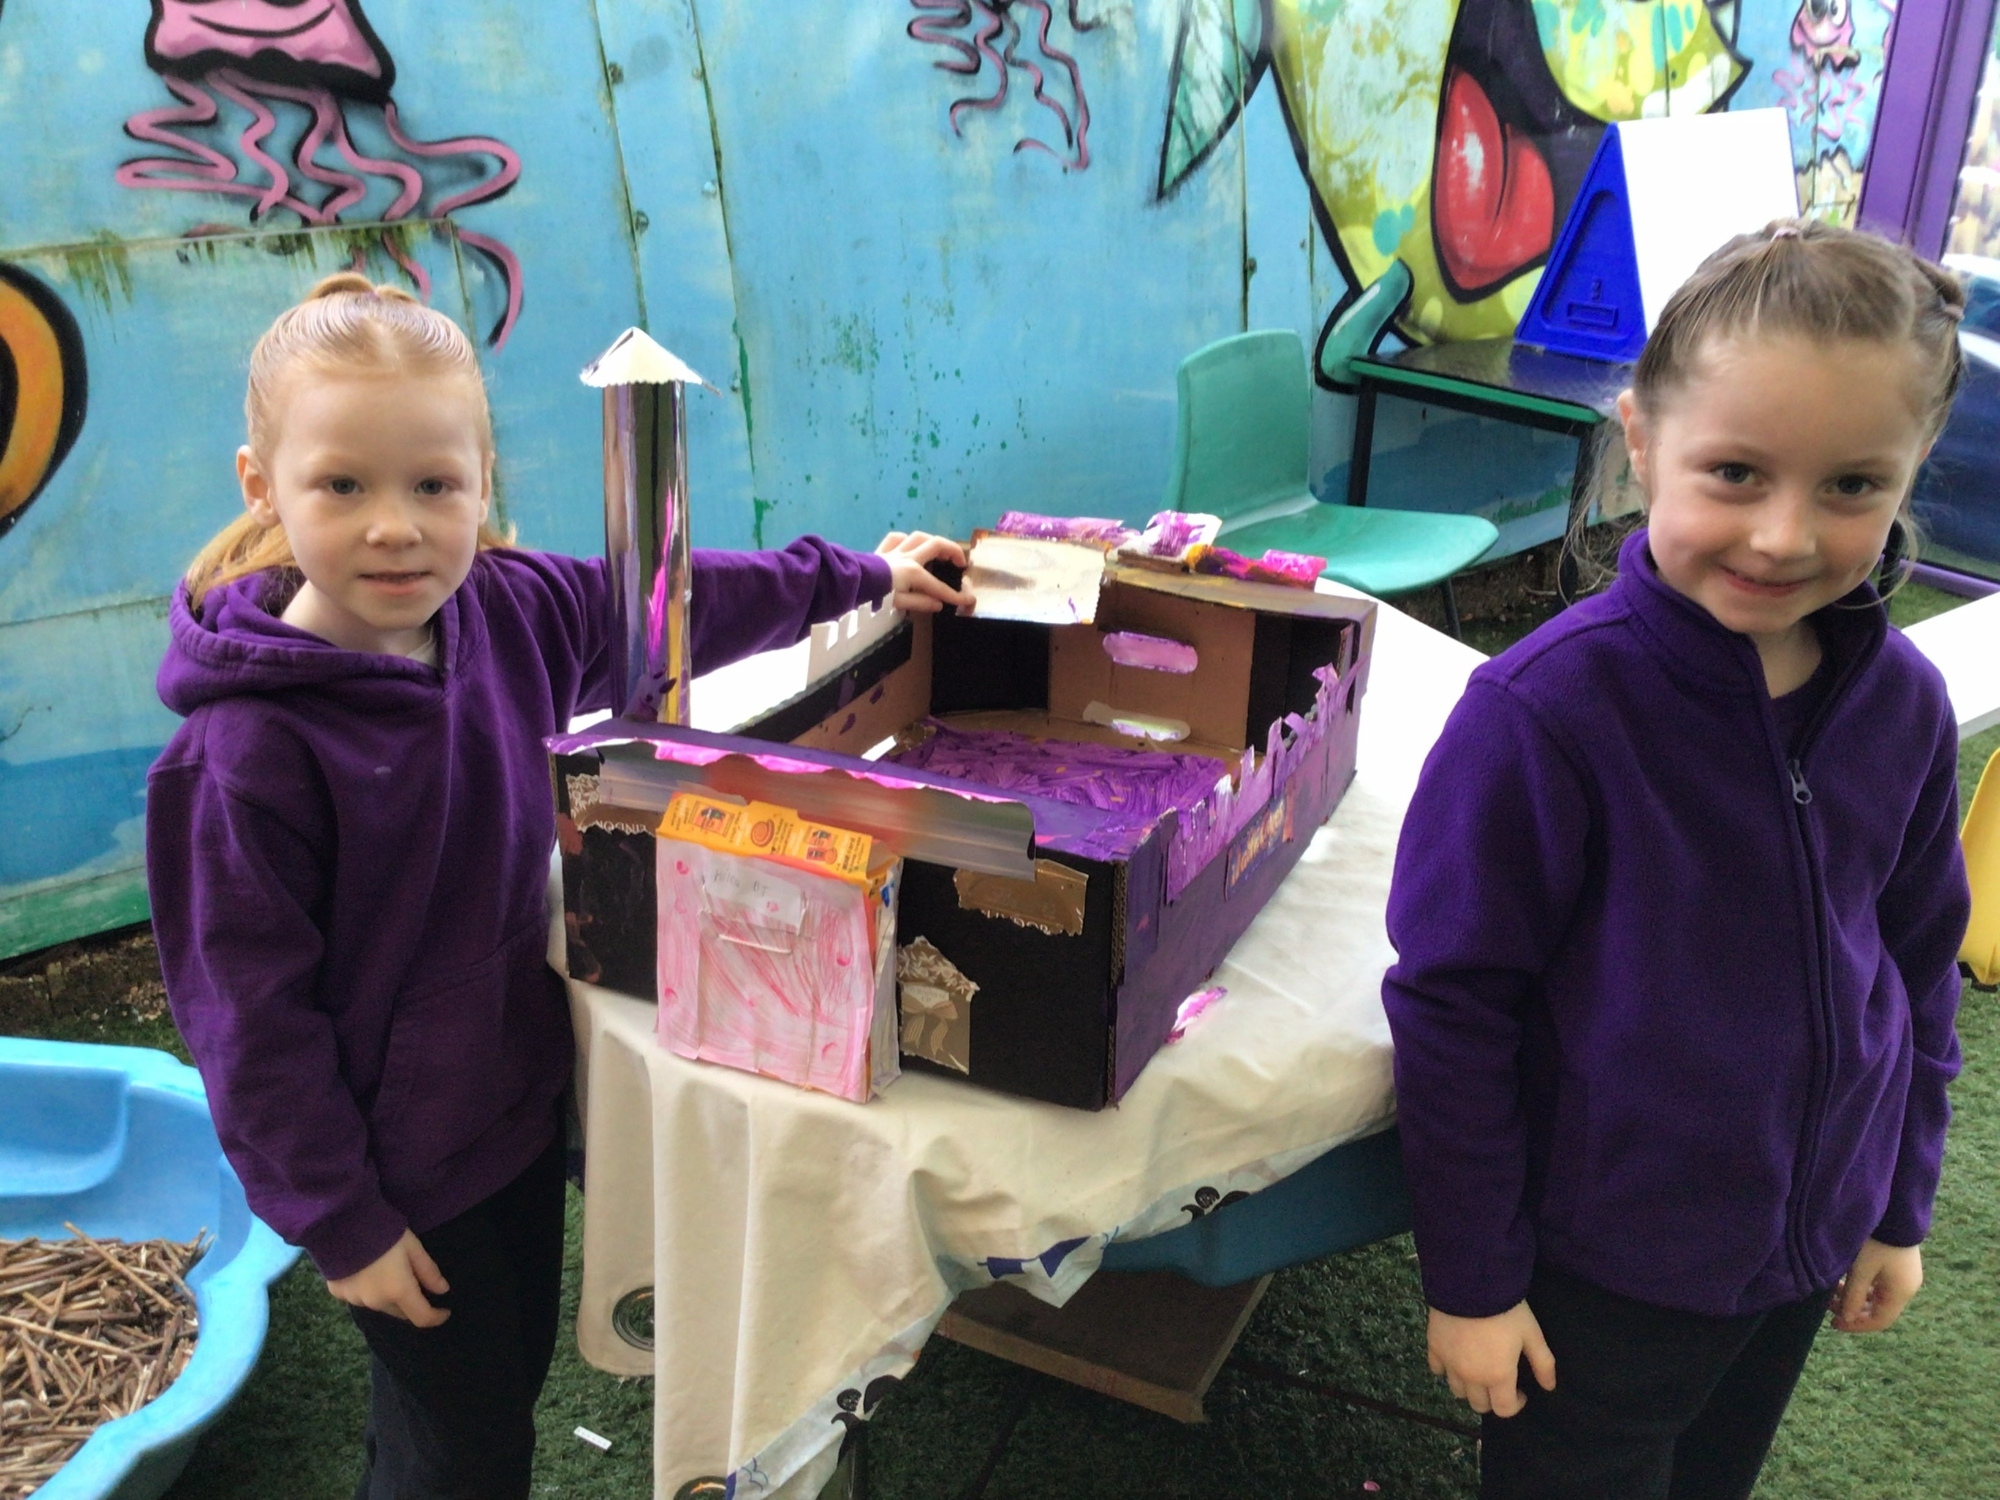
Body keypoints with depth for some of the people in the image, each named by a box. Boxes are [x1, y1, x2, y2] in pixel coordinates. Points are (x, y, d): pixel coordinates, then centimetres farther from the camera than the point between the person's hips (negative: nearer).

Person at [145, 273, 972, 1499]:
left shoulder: (513, 611, -10)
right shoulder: (249, 753, -26)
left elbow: (672, 603, 7)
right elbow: (250, 1010, -19)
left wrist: (862, 575, 14)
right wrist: (340, 1222, -14)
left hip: (523, 1094, 6)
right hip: (399, 1163, -6)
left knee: (517, 1366, 24)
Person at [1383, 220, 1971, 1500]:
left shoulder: (1903, 705, -9)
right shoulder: (1546, 710, -25)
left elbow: (1919, 964, 6)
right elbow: (1450, 1002, -18)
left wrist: (1901, 1204, 12)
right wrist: (1471, 1278, -12)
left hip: (1809, 1250, 5)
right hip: (1601, 1266, -5)